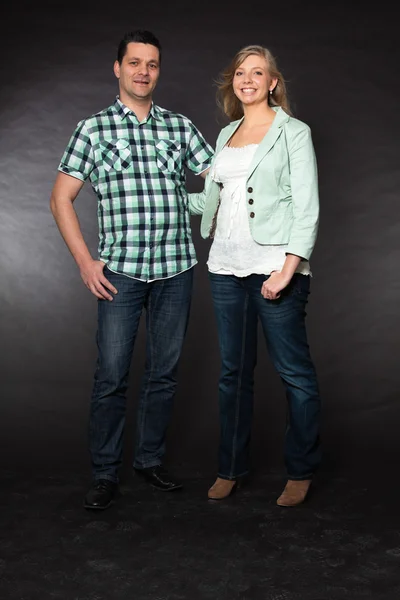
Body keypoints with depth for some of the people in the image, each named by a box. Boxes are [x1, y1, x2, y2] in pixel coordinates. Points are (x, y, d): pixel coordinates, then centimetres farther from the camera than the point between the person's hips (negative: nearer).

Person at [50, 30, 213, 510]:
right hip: (121, 271, -2)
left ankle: (150, 459, 27)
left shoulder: (180, 127, 10)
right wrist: (84, 261, -3)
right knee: (111, 376, 0)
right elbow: (61, 198, 4)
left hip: (175, 269, 3)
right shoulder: (93, 128, 4)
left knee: (165, 372, 10)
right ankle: (104, 474, 14)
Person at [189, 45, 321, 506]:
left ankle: (300, 472, 15)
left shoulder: (293, 132, 1)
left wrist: (288, 269, -16)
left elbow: (307, 208, -7)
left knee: (294, 371, -1)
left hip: (275, 265, -5)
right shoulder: (226, 134, 17)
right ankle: (230, 468, 23)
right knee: (233, 370, 11)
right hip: (227, 265, 5)